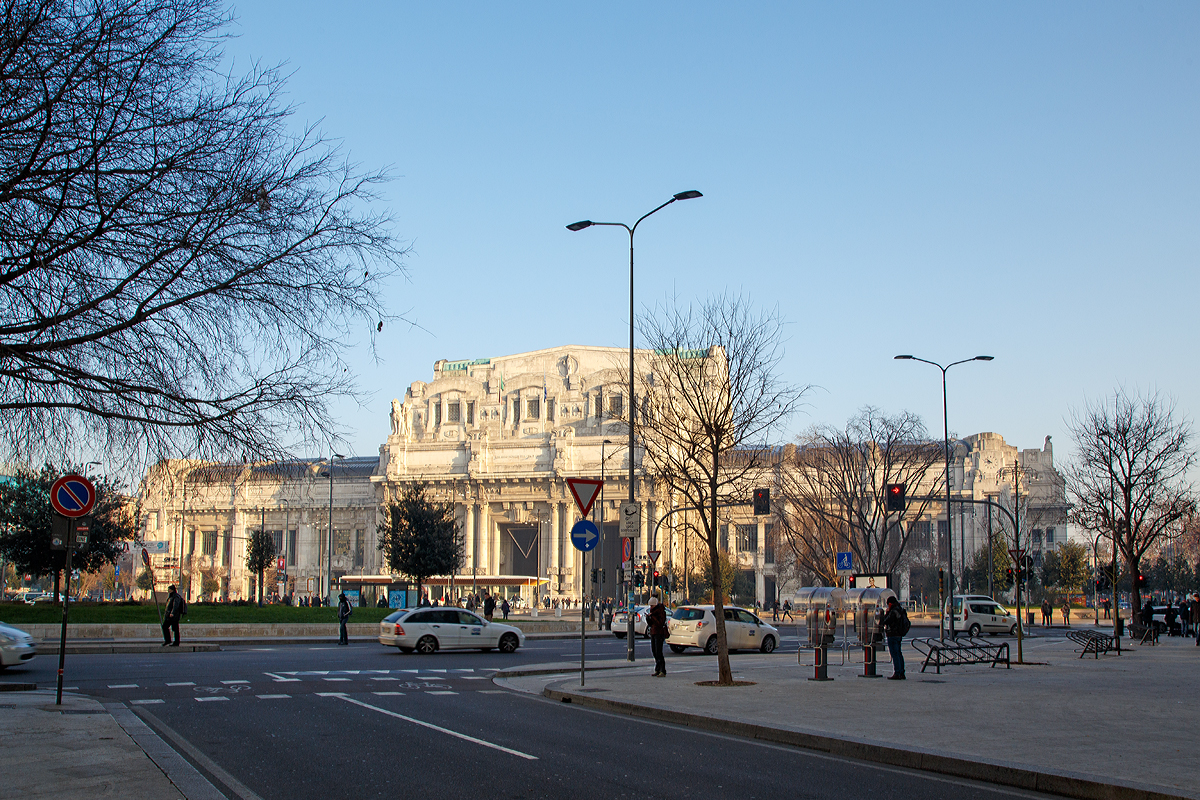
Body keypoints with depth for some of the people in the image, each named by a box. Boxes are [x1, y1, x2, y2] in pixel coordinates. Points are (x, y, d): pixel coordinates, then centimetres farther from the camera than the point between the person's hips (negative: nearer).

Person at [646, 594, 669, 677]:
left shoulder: (661, 611, -12)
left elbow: (660, 623, -21)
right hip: (653, 633, 9)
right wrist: (648, 618, -5)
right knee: (654, 651, 8)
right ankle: (657, 670, 15)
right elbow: (650, 623, 14)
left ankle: (663, 671, -12)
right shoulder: (653, 611, 12)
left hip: (660, 633, -9)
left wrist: (652, 617, -23)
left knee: (658, 652, -12)